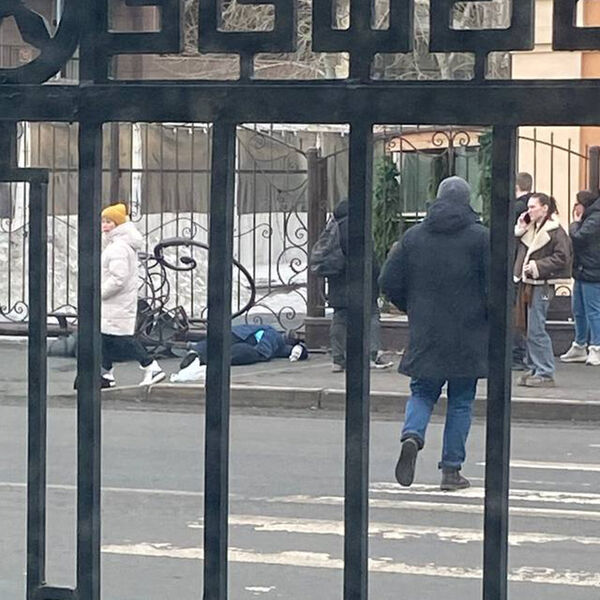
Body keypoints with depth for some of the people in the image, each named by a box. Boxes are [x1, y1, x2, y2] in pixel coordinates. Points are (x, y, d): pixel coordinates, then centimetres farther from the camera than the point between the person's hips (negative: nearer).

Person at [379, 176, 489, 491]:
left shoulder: (413, 236, 3)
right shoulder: (480, 237, -6)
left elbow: (389, 282, 3)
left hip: (425, 335, 2)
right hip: (468, 336, -2)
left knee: (422, 392, 14)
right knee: (461, 401, 8)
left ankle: (412, 435, -16)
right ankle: (451, 470, 8)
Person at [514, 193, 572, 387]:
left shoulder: (555, 231, -9)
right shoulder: (528, 228, 15)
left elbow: (562, 258, -14)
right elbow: (513, 246, 17)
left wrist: (537, 266, -19)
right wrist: (519, 229, 4)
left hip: (542, 285, -8)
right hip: (526, 283, 8)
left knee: (536, 331, -10)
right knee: (527, 329, 11)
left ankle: (545, 374, -5)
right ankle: (533, 369, 20)